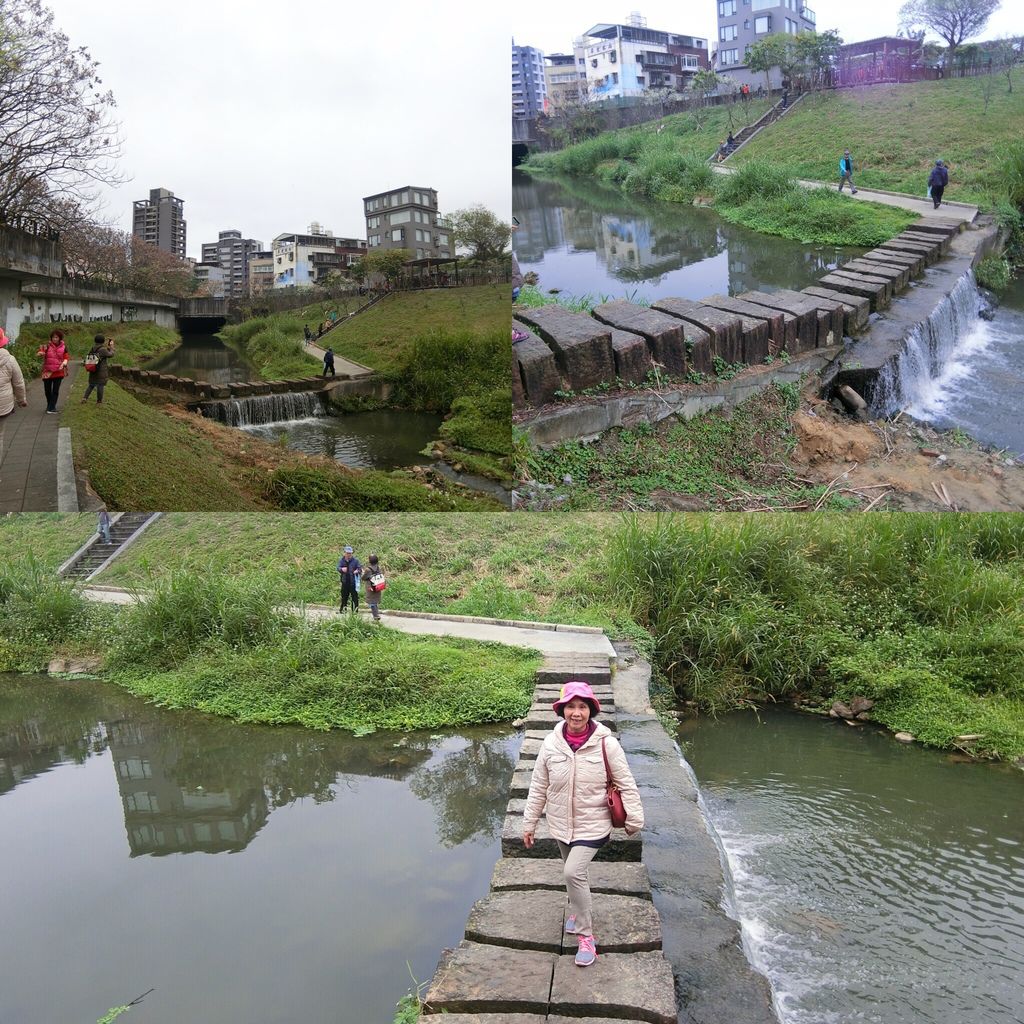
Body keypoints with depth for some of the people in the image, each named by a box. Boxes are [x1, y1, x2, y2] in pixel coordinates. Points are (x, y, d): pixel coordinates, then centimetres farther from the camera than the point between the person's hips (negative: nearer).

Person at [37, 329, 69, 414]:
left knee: (55, 391, -2)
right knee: (47, 390, 8)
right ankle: (50, 406, 29)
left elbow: (66, 358, 3)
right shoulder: (47, 346, -2)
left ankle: (51, 408, 2)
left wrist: (64, 363, -18)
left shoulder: (63, 347, 2)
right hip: (47, 371, 0)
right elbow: (40, 352, -15)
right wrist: (40, 353, -39)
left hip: (58, 372, 0)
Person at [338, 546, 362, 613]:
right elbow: (338, 567, 3)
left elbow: (360, 567, -3)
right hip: (345, 582, 4)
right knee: (344, 596, 14)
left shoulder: (355, 560, -3)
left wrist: (357, 571, -26)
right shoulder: (342, 560, 6)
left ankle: (355, 610, 4)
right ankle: (343, 609, 26)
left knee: (354, 596, -2)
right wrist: (341, 569, -21)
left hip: (353, 582, -4)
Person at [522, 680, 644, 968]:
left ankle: (585, 935, 1)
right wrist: (529, 823, 4)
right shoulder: (551, 744, -11)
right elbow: (538, 788, -1)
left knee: (573, 872, -18)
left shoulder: (606, 744, -19)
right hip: (560, 824, 4)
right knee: (574, 872, 21)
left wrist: (634, 820, -4)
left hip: (592, 825, -4)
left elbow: (626, 785, -8)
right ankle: (579, 910, 51)